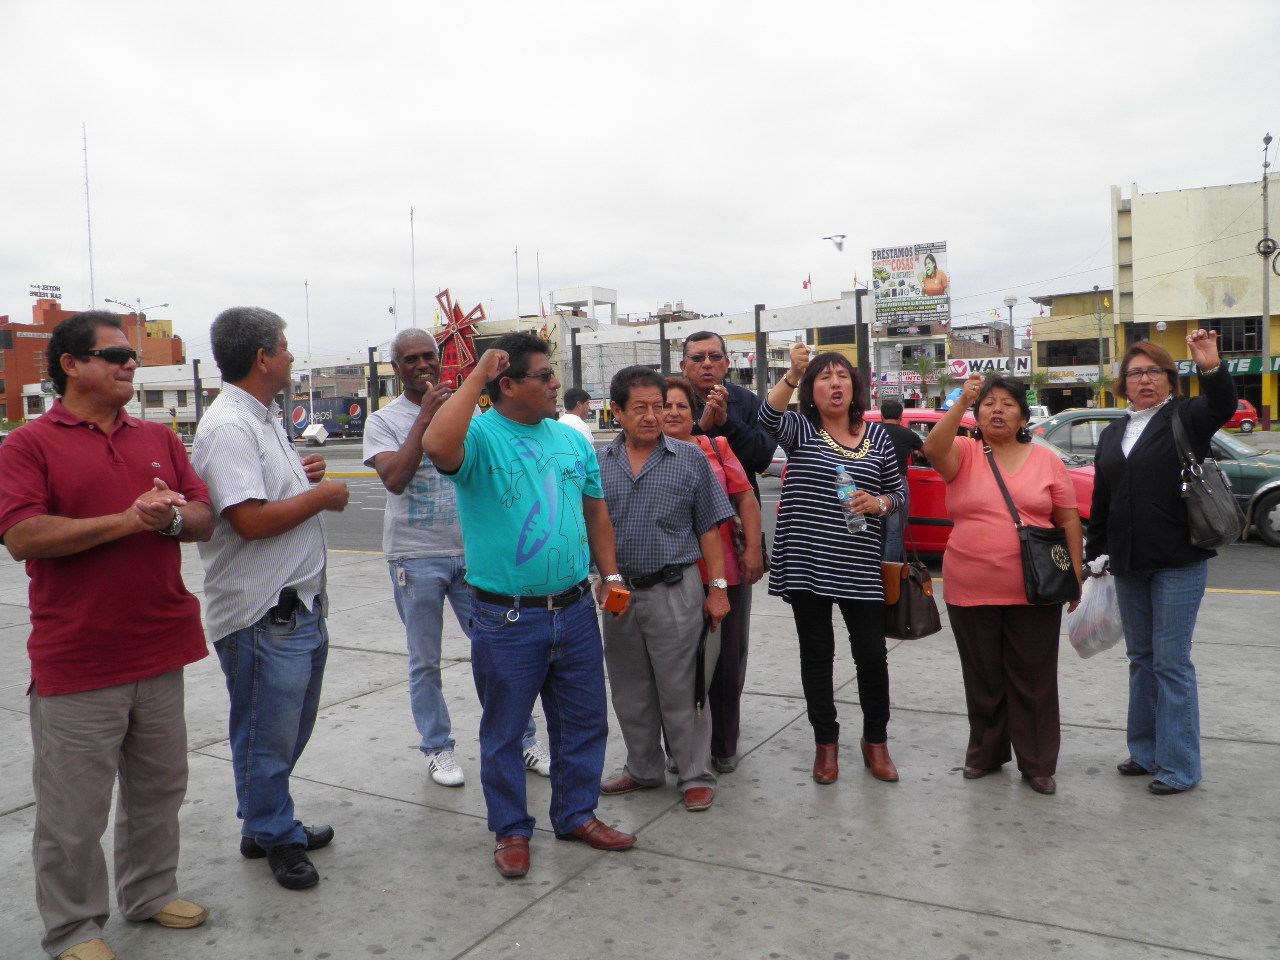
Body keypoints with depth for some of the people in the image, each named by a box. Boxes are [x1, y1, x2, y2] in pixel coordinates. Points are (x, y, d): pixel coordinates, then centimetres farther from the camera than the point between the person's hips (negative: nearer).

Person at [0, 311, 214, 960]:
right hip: (76, 662, -5)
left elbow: (205, 519, 8)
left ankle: (151, 893, 37)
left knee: (158, 789, 18)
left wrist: (171, 517, -14)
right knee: (73, 810, 7)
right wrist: (126, 521, -20)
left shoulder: (159, 438, 12)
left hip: (159, 651, 5)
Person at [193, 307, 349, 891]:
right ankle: (274, 838, 24)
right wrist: (322, 494, -14)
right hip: (263, 614, -10)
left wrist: (304, 473, 5)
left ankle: (268, 826, 36)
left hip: (299, 603, 10)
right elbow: (251, 520, -27)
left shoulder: (264, 419, 14)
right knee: (267, 737, 7)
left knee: (290, 728, 21)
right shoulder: (227, 427, -19)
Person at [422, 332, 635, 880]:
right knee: (504, 731, 10)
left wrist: (610, 573, 11)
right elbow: (437, 446, -34)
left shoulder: (571, 439, 8)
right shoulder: (480, 436, -10)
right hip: (506, 618, -5)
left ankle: (576, 815, 35)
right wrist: (477, 376, -26)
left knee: (583, 722, 16)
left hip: (576, 609, 5)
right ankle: (511, 830, 29)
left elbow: (595, 510, 17)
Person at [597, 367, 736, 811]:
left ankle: (696, 776, 17)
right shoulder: (598, 464, 5)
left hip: (675, 591, -3)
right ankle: (643, 770, 31)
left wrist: (717, 587, -3)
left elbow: (708, 528, 0)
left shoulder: (689, 458, -1)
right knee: (630, 691, 15)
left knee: (680, 690, 2)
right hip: (618, 591, 4)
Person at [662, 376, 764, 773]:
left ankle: (724, 747, 26)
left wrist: (753, 550, -5)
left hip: (725, 573, 1)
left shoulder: (716, 448, 5)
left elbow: (746, 499, 4)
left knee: (727, 661, 9)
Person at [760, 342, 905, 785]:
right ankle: (826, 742, 25)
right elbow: (768, 416, -22)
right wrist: (792, 375, -37)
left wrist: (878, 503, -7)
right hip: (805, 563, -1)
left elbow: (896, 492, 15)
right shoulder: (800, 429, 1)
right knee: (817, 655, 8)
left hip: (859, 567, 2)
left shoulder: (877, 436, 10)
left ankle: (875, 739, 25)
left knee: (872, 654, 3)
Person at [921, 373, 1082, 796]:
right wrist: (962, 402, -30)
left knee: (1034, 680, 8)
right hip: (971, 590, 0)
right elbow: (934, 448, -22)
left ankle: (1038, 764, 23)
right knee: (983, 678, 14)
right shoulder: (964, 454, 1)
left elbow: (1069, 520, 7)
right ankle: (985, 753, 31)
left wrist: (1075, 575, 2)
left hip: (1034, 591, 0)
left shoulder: (1047, 460, 5)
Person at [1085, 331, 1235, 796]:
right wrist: (1095, 553, 14)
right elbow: (1101, 500, 17)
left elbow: (1222, 406, -25)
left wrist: (1212, 368, -43)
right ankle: (1146, 752, 25)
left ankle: (1179, 766, 8)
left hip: (1179, 561, -6)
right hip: (1129, 565, 6)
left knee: (1171, 661, -2)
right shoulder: (1112, 434, 14)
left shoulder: (1186, 418, -1)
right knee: (1141, 658, 13)